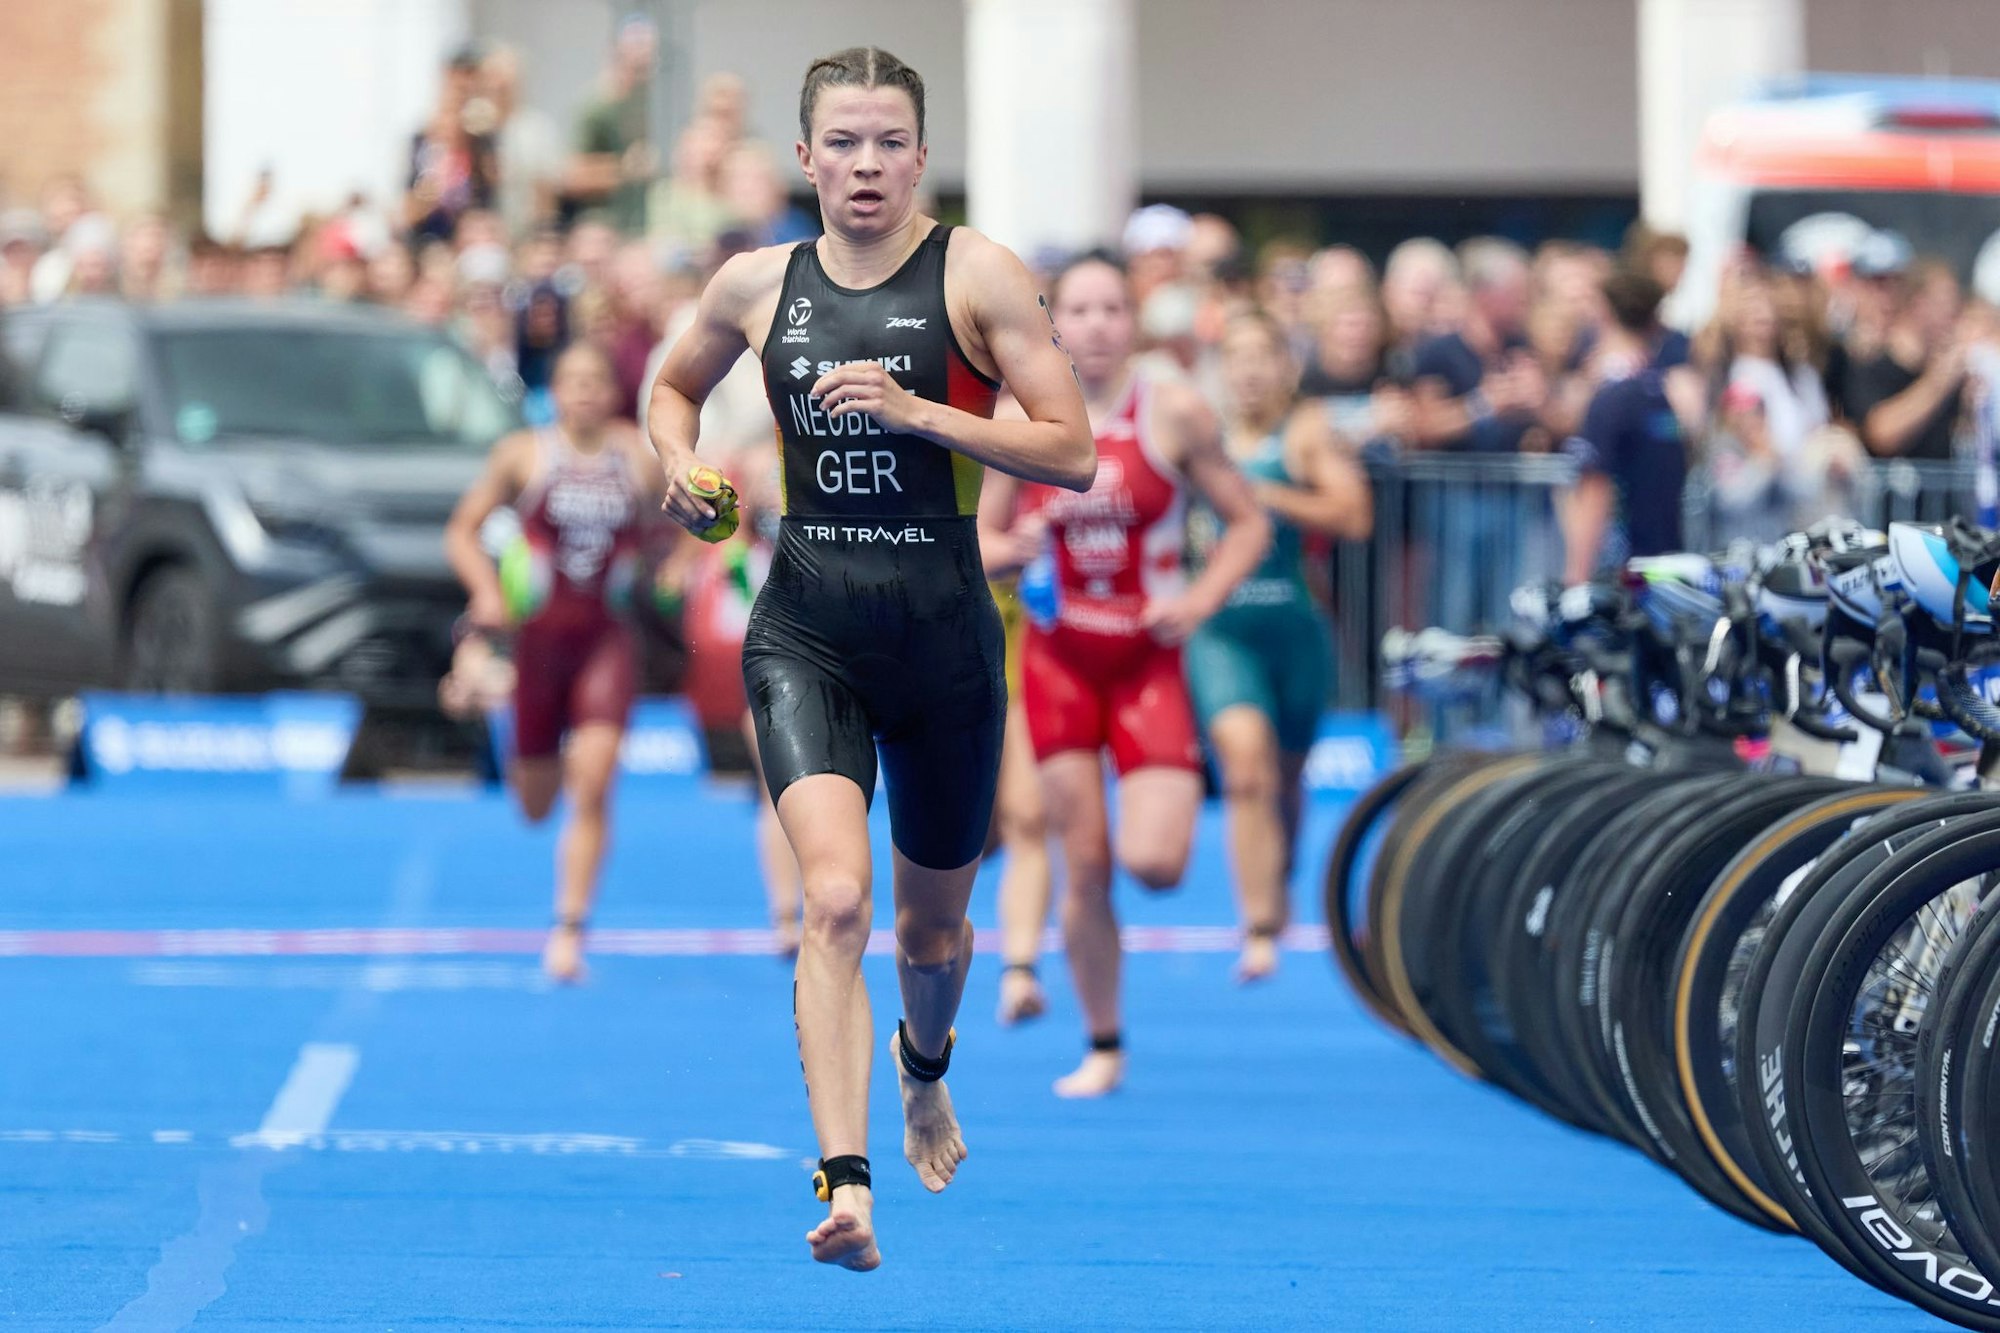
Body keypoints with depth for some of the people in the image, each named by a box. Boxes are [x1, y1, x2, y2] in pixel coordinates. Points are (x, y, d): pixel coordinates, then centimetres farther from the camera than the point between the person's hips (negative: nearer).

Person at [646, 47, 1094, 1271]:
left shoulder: (975, 274, -5)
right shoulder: (758, 286, 4)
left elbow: (1073, 452, -9)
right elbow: (675, 388, 25)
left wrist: (913, 410, -19)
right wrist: (681, 462, 3)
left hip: (943, 634, 0)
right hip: (807, 630, 0)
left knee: (934, 917, 18)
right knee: (836, 896, -22)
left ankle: (924, 1065, 54)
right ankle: (846, 1186, -27)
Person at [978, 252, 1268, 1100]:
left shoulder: (1175, 415, -6)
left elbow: (1247, 523, 2)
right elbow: (984, 541, 9)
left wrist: (1201, 600, -13)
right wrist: (1016, 549, -13)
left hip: (1148, 658, -2)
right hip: (1059, 657, 2)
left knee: (1153, 864, -15)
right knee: (1084, 865, 2)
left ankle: (1181, 793, 23)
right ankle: (1103, 1047, 15)